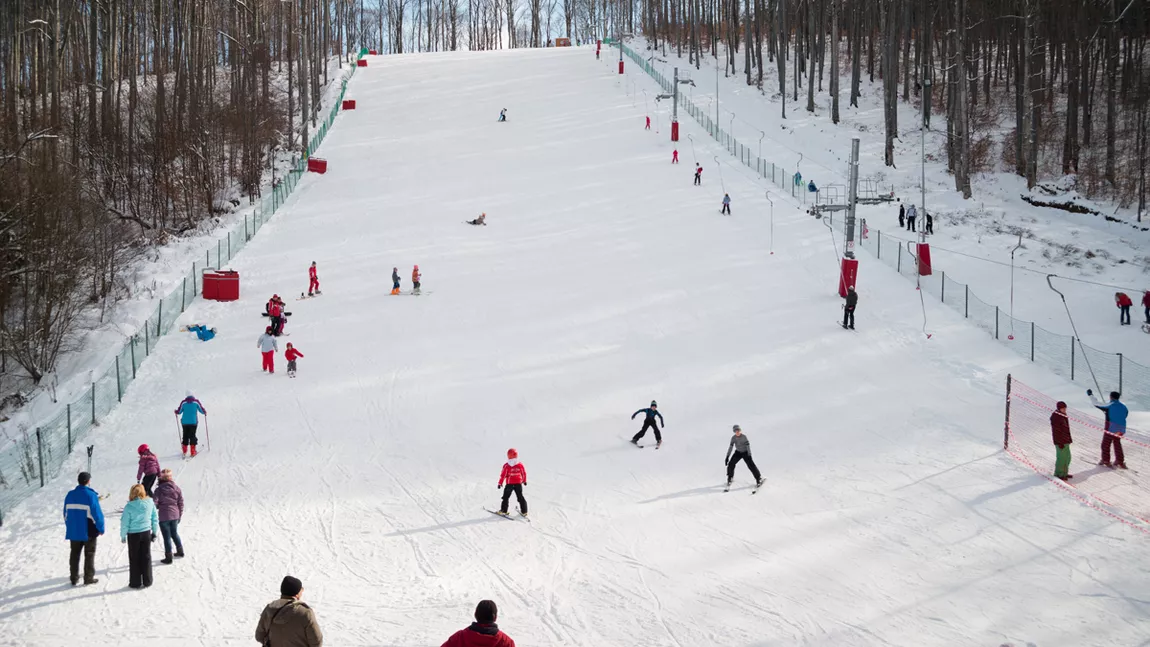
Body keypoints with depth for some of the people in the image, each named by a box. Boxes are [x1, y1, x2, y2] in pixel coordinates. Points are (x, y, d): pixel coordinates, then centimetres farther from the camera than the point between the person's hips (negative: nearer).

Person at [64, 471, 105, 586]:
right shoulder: (91, 495, -15)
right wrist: (101, 528, -4)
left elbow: (66, 513, 10)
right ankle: (89, 578, 7)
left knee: (74, 554, 13)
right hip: (89, 532, -5)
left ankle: (74, 578, 15)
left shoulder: (70, 495, 2)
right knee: (89, 555, 7)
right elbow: (97, 513, -16)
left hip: (73, 531, 5)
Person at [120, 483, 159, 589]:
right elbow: (155, 519, 3)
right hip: (146, 533, 3)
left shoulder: (129, 507, -16)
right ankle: (147, 581, 18)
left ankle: (135, 583, 14)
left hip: (133, 535, -3)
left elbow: (125, 523, -10)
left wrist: (123, 536, 4)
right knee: (146, 557, 13)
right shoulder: (150, 503, -7)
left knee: (134, 559, 9)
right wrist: (155, 532, 15)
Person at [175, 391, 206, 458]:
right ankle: (193, 452, -4)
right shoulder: (196, 402, -4)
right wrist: (205, 412, 26)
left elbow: (179, 411, 2)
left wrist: (176, 412, 26)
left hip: (184, 422, 1)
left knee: (185, 436, 14)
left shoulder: (183, 402, -3)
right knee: (192, 436, 2)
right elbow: (202, 410, 3)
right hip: (193, 422, -1)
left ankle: (184, 451, 19)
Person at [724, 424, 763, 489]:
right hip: (738, 452, 4)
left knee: (751, 465, -13)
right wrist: (727, 457, -10)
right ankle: (730, 478, 16)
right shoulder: (733, 438, -12)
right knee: (731, 464, -8)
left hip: (745, 452, -4)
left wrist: (749, 456, -30)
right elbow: (731, 447, -6)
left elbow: (748, 446, -24)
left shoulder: (744, 437, -23)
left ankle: (759, 479, 3)